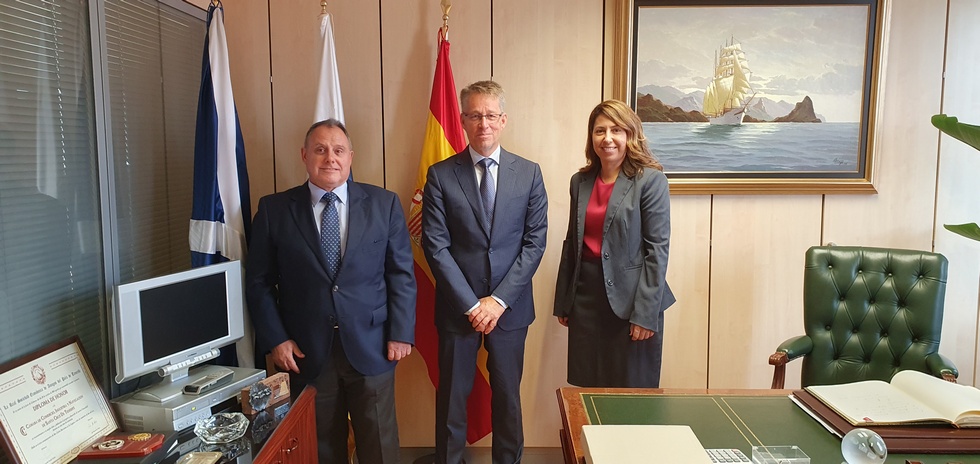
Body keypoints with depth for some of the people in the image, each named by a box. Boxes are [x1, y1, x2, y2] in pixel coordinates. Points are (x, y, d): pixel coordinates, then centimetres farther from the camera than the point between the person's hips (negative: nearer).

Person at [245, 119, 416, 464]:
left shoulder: (384, 203, 1)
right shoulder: (274, 209, 1)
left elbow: (402, 273, 2)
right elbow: (259, 282, 4)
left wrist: (401, 333, -3)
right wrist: (275, 339, -3)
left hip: (371, 348, 0)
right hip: (306, 353, 0)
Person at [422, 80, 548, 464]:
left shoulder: (529, 173, 2)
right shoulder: (440, 175, -3)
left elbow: (535, 242, -2)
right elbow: (435, 246, -7)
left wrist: (499, 299, -9)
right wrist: (471, 304, -12)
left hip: (510, 306, 1)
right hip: (457, 306, -1)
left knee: (507, 394, 14)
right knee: (451, 397, 11)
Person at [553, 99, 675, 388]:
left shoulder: (651, 180, -7)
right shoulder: (580, 181, 8)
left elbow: (658, 249, -11)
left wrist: (646, 313, -14)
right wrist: (562, 301, 13)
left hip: (629, 299, -4)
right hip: (585, 295, 5)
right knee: (587, 388, 10)